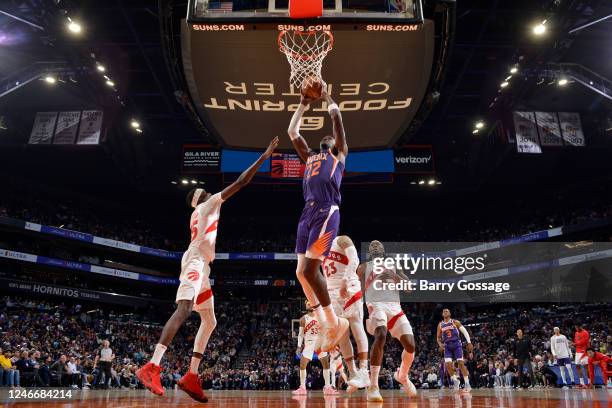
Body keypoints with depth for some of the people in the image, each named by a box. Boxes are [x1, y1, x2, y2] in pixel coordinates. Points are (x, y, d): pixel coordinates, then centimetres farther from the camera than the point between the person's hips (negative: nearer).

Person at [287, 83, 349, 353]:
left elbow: (337, 118, 10)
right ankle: (324, 323, 16)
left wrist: (326, 96, 23)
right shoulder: (309, 157, 30)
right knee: (301, 272, 4)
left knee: (309, 270, -16)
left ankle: (335, 323, -3)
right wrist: (304, 103, 34)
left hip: (327, 212, -7)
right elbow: (292, 132, 31)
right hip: (308, 212, 7)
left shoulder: (339, 153, 16)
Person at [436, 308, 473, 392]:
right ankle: (455, 381, 9)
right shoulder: (440, 325, 9)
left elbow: (465, 331, -2)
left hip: (456, 344, -3)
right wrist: (440, 344, -5)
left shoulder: (455, 322, 0)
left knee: (461, 363, -10)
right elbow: (438, 337, 15)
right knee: (448, 364, -12)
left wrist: (469, 342, -12)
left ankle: (467, 384, -4)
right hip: (447, 346, 3)